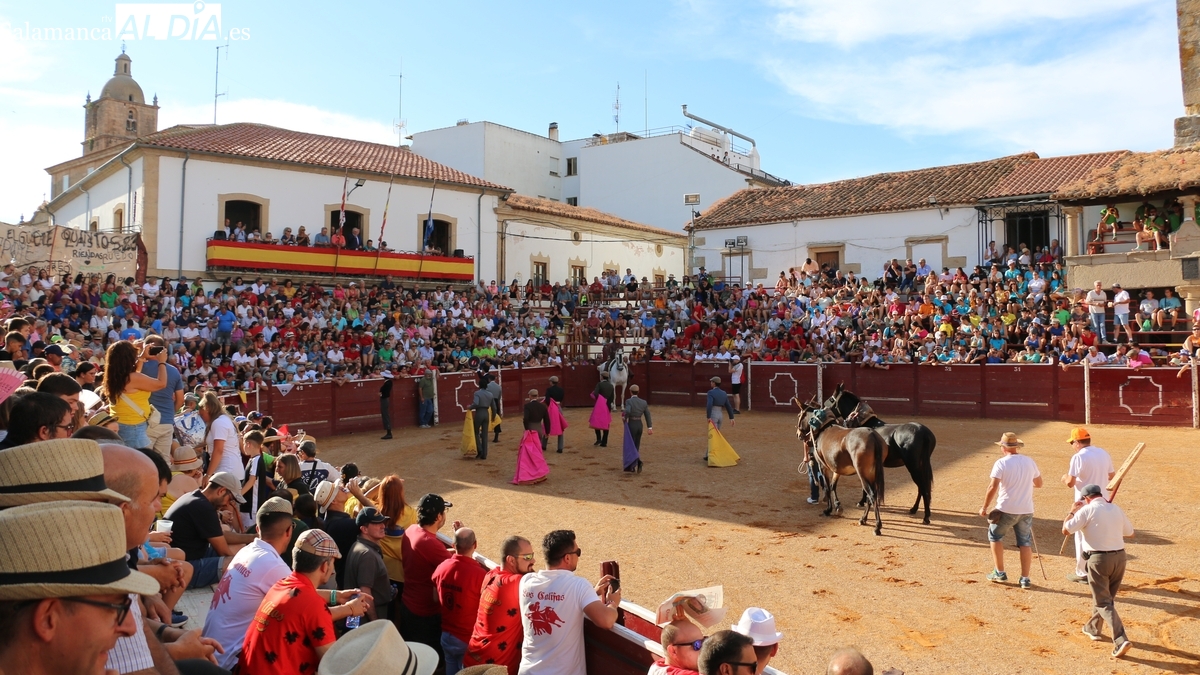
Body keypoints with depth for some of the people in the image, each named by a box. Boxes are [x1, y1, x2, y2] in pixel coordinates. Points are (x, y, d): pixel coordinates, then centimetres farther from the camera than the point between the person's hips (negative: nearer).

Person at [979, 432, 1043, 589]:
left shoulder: (1001, 463, -11)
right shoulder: (1030, 461, 3)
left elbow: (993, 487, -17)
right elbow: (1038, 483, 15)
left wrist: (984, 507, -9)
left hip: (1006, 509, -4)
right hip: (1026, 510, 4)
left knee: (995, 535, 16)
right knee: (1025, 542, 14)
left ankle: (1000, 573, 17)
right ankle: (1025, 579, 13)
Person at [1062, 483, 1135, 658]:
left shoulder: (1087, 510, -9)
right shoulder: (1116, 509, 7)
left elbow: (1066, 530, -11)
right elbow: (1130, 532, 18)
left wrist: (1072, 511, 3)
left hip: (1098, 558, -6)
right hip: (1119, 557, 6)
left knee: (1103, 602, -2)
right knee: (1106, 596, 23)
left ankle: (1121, 640, -16)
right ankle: (1093, 628, 40)